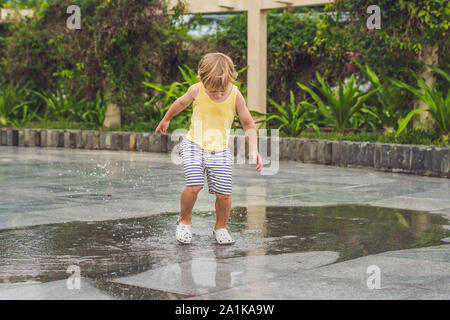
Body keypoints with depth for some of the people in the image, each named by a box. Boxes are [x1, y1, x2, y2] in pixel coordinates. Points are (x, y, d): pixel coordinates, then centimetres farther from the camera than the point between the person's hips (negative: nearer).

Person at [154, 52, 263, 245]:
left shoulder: (235, 95, -11)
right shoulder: (197, 90, -11)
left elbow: (248, 125, -1)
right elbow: (181, 103, 12)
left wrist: (253, 150, -15)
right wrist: (166, 119, 28)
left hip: (220, 150, 1)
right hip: (194, 144, -1)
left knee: (224, 193, -8)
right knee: (194, 186, -20)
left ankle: (221, 227, 20)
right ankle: (184, 221, 7)